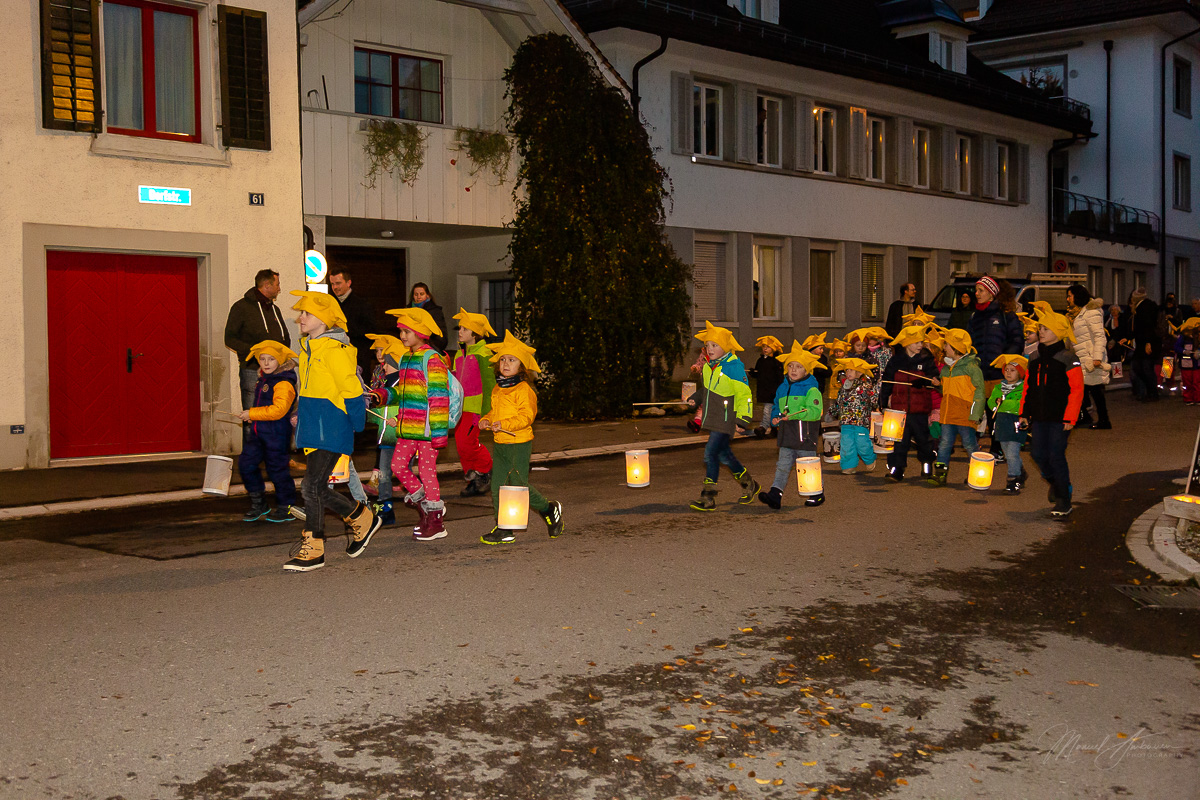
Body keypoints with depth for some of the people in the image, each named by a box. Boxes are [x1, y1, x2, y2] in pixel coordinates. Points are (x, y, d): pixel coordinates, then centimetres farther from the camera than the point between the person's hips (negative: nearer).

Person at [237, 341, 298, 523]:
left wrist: (252, 414, -22)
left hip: (277, 433, -9)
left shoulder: (284, 384, -17)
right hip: (258, 432, 9)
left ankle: (286, 508, 14)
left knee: (277, 468, -1)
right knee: (246, 463, 8)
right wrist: (251, 417, 16)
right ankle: (259, 504, 22)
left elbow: (278, 409, -27)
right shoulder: (263, 380, 13)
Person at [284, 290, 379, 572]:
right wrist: (300, 413, 21)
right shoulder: (308, 349, 14)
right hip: (314, 429, 9)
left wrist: (357, 425, -8)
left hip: (332, 431, -9)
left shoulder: (335, 351, -15)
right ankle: (361, 519, 29)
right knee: (318, 489, 10)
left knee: (312, 486, -10)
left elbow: (352, 390, -13)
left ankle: (313, 549, 0)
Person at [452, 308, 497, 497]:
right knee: (461, 444, 7)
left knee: (466, 443, -13)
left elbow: (488, 383, -13)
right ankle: (474, 481, 17)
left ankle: (487, 470, 10)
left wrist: (485, 412, -17)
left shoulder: (483, 354, -10)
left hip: (475, 406, -8)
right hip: (461, 407, 8)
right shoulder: (459, 354, 15)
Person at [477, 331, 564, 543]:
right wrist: (486, 420, 3)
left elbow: (526, 417, -20)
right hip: (499, 444, 8)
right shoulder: (497, 389, 12)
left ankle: (549, 510, 19)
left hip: (519, 444, -7)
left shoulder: (523, 390, -13)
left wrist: (505, 424, -30)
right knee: (498, 486, 4)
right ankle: (503, 529, 11)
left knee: (519, 485, -5)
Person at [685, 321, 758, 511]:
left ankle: (708, 498, -13)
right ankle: (749, 484, 38)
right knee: (724, 454, 18)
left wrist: (742, 419, -19)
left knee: (711, 452, -16)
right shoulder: (709, 366, 7)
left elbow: (744, 395, -15)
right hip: (712, 418, 9)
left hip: (726, 419, -9)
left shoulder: (734, 367, -17)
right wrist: (696, 399, 7)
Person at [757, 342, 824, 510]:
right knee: (783, 466, -1)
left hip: (805, 435, -6)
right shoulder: (782, 388, 14)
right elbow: (776, 406, 27)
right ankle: (775, 494, -8)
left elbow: (815, 411, -19)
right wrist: (775, 418, 5)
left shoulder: (811, 389, -8)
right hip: (786, 434, 6)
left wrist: (794, 414, -28)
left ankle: (817, 493, 24)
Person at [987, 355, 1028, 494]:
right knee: (1009, 455, 16)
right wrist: (996, 401, -12)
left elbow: (1023, 404, -19)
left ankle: (1013, 482, -8)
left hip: (1016, 424, -7)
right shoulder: (999, 387, 14)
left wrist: (1004, 402, -17)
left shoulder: (1024, 388, -6)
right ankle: (1021, 475, 35)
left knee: (1012, 454, -13)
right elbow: (990, 402, 10)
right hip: (1002, 423, 7)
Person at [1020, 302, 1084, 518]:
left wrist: (1070, 418, -15)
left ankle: (1063, 499, 6)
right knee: (1038, 453, 4)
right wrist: (1024, 412, 12)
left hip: (1059, 418, -6)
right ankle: (1055, 482, 33)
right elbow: (1028, 387, 17)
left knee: (1056, 455, -6)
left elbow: (1077, 390, -10)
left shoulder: (1068, 360, -9)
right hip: (1039, 417, 6)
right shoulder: (1035, 359, 11)